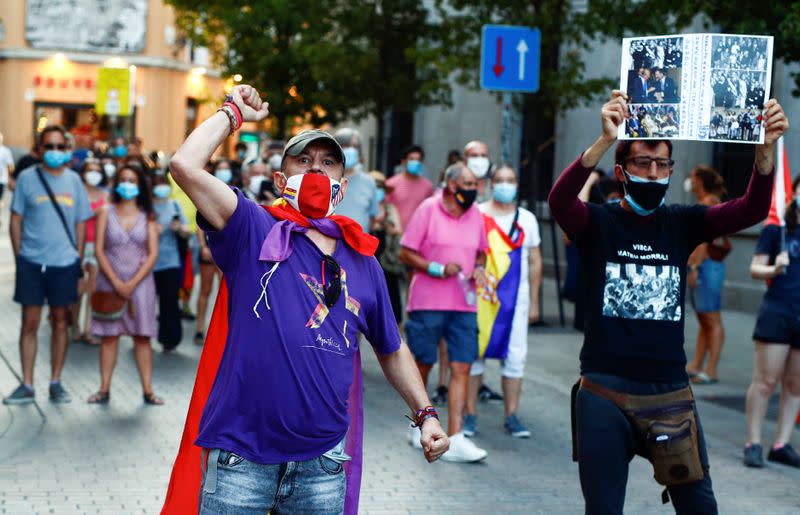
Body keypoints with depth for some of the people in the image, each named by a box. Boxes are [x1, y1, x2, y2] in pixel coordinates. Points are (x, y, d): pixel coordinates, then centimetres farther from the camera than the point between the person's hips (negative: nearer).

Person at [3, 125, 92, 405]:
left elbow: (81, 223, 9)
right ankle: (27, 385, 9)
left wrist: (79, 259, 5)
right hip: (31, 263, -2)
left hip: (64, 262, 2)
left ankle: (56, 383, 18)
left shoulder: (73, 180, 4)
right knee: (29, 323, 2)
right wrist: (19, 256, -2)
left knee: (60, 322, 8)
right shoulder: (27, 178, -1)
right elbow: (16, 220, 2)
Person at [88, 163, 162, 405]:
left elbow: (153, 254, -2)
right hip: (110, 281, 0)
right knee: (109, 335, 2)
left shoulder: (147, 217, 4)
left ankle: (147, 390, 1)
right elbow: (99, 250, -2)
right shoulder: (106, 213, 3)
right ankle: (104, 389, 5)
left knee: (142, 336, 0)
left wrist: (132, 283, -11)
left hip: (140, 282, 0)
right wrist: (116, 282, -11)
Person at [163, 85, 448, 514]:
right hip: (241, 455, -3)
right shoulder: (254, 232, 0)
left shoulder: (363, 262, 11)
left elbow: (391, 349, 21)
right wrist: (233, 112, 0)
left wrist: (425, 414, 13)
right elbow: (185, 165, -13)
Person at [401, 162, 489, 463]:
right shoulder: (428, 210, -5)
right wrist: (438, 269, -16)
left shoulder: (475, 215, 10)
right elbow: (405, 253, -6)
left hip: (464, 305, 4)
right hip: (428, 302, -4)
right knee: (423, 364, 8)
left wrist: (479, 268, 1)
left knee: (461, 369, -5)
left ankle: (454, 438, -7)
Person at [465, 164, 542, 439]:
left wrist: (534, 302, 11)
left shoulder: (527, 219, 11)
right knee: (474, 353, 0)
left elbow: (535, 262, 15)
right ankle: (470, 414, 8)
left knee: (515, 357, 1)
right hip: (479, 297, -2)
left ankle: (511, 416, 9)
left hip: (516, 298, 2)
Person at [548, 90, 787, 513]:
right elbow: (559, 200, -24)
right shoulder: (596, 223, -2)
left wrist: (765, 148, -25)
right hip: (604, 392, -2)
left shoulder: (682, 223, 7)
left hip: (670, 393, 3)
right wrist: (605, 140, -39)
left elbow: (751, 209, -7)